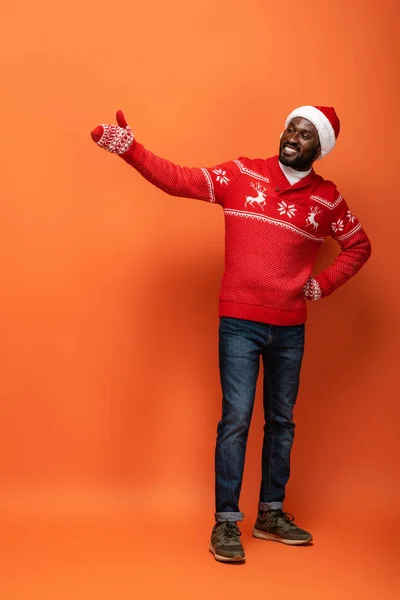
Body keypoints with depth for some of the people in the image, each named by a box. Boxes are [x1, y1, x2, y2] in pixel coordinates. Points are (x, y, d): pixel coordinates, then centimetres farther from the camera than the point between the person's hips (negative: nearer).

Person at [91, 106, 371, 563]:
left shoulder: (327, 199, 5)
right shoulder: (242, 175, -1)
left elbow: (359, 246, 17)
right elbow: (179, 181, -8)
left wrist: (322, 285, 4)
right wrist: (129, 148, -20)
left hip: (290, 329, 3)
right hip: (239, 323, -3)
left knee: (282, 420, 12)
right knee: (236, 419, -6)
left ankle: (270, 515, 26)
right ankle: (226, 523, 5)